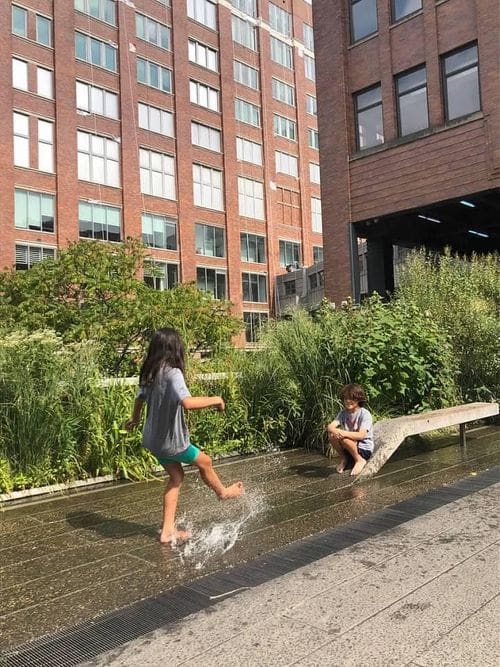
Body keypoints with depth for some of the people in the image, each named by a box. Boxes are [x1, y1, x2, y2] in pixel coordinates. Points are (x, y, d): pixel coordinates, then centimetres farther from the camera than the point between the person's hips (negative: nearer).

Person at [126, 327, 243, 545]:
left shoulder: (149, 372, 1)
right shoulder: (172, 373, -26)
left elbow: (139, 398, 16)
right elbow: (187, 402, -40)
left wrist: (135, 418, 36)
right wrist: (215, 400, -24)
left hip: (154, 438, 8)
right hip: (171, 441, -8)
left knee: (176, 477, 21)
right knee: (205, 462, 18)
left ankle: (168, 530, 26)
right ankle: (223, 492, 45)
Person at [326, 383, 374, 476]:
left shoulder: (365, 414, -15)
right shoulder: (343, 413, 1)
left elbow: (361, 435, -27)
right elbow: (330, 426, -12)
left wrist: (342, 433, -36)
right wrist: (334, 430, -36)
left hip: (364, 449, -5)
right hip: (349, 448, 5)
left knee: (344, 438, -30)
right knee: (332, 435, -19)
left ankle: (359, 460, -7)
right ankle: (344, 459, 3)